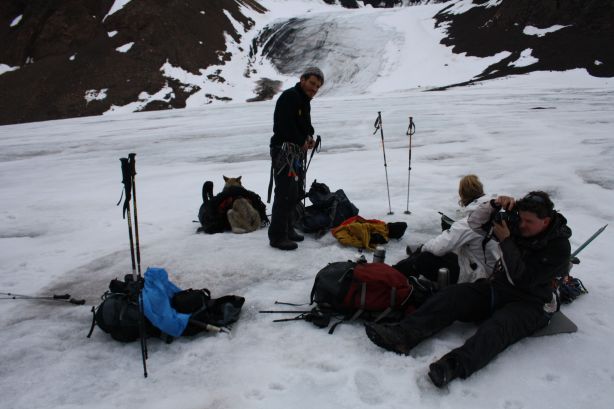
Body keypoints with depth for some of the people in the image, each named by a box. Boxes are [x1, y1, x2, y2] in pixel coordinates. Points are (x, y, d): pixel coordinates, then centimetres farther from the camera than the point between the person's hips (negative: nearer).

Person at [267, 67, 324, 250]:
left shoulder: (305, 101, 18)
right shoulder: (289, 96, -14)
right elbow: (284, 125, -24)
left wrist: (309, 136, 3)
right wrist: (302, 141, -14)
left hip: (298, 153, 10)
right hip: (284, 151, -10)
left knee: (294, 193, 16)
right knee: (285, 194, -11)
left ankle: (287, 229, 28)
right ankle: (277, 236, -6)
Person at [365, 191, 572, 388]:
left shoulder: (558, 247, -11)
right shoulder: (516, 225, 5)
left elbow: (523, 280, -20)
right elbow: (475, 222, 7)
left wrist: (506, 241, -20)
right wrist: (494, 205, -11)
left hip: (528, 304, -5)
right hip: (496, 288, 6)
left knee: (497, 327, -37)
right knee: (452, 295, -19)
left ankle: (454, 365, -62)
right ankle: (403, 335, -36)